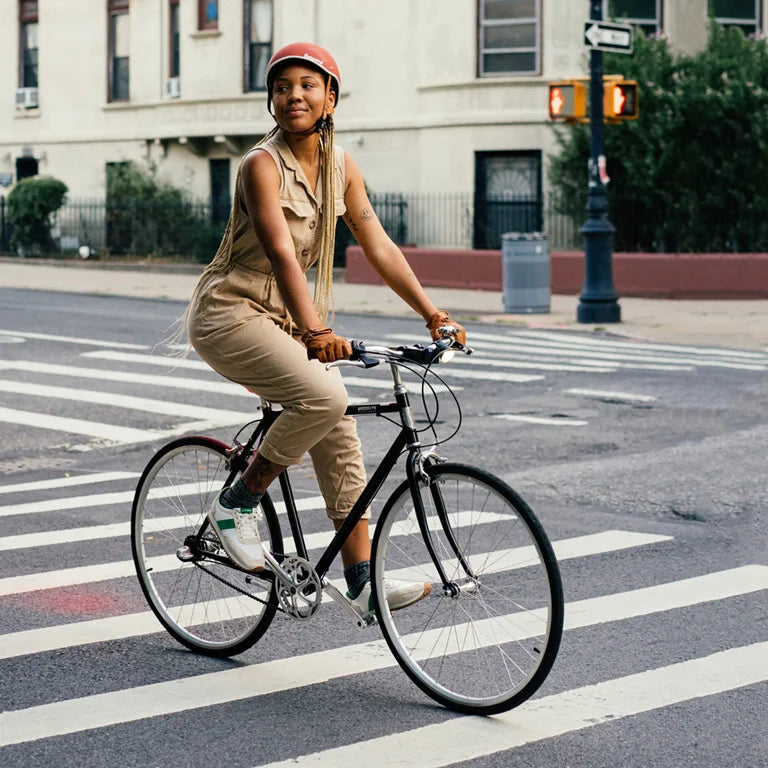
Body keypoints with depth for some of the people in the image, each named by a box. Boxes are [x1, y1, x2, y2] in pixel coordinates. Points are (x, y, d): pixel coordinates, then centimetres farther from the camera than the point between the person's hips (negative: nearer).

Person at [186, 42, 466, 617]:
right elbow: (280, 252, -31)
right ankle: (237, 505, -10)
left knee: (340, 435, 0)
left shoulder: (340, 165, 3)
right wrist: (314, 331, -44)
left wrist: (433, 313, -4)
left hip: (283, 318, 7)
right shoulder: (263, 164, -19)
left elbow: (380, 247, 3)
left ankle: (363, 581, 5)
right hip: (232, 313, -7)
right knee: (325, 395, -28)